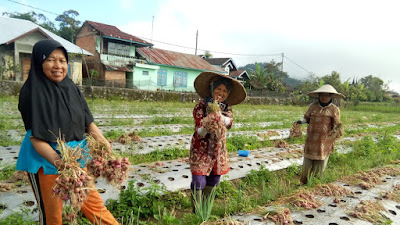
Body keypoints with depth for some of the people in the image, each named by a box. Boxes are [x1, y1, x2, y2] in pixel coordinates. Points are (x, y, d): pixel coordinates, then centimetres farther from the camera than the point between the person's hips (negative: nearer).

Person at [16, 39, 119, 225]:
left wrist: (103, 142, -14)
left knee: (92, 202, 15)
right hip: (46, 160, -4)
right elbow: (36, 136, -16)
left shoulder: (71, 88, 2)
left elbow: (88, 121, 3)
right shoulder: (32, 92, -12)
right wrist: (57, 161, -32)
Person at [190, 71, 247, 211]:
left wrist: (218, 112, -34)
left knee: (214, 180, 13)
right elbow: (199, 133, -17)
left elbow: (229, 122, -18)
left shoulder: (226, 107, 2)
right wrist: (206, 127, -38)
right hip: (201, 148, -5)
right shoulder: (201, 106, -12)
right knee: (199, 182, -9)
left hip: (218, 148, 5)